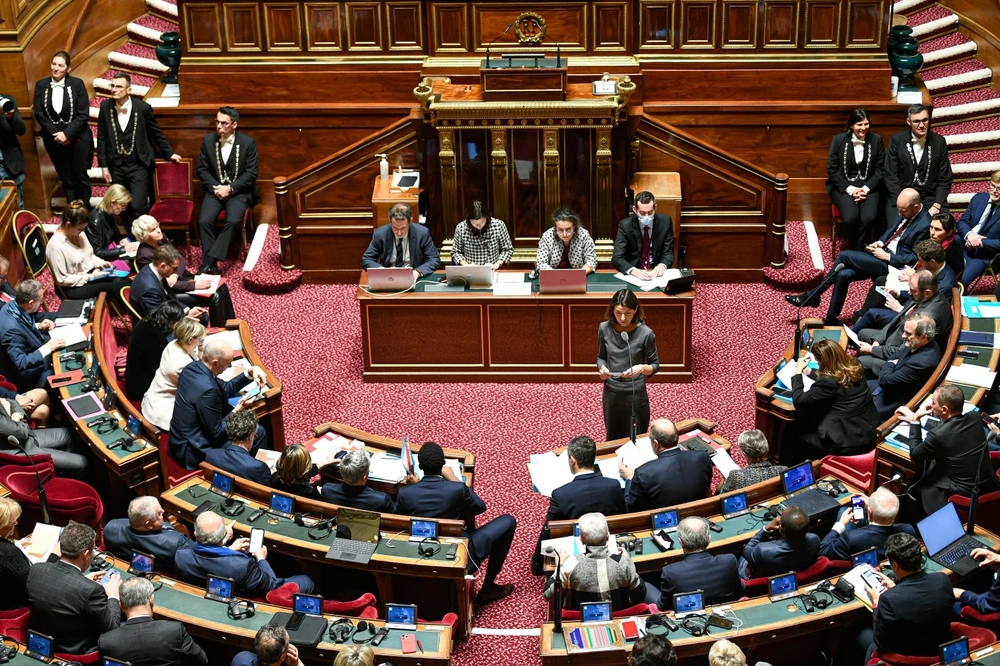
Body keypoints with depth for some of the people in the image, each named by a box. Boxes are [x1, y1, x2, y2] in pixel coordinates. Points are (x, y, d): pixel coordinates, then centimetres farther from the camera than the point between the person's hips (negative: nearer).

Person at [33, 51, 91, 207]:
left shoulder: (77, 84, -9)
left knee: (81, 177, 6)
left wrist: (67, 133, -17)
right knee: (66, 179, 10)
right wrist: (55, 134, -11)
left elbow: (83, 114, -11)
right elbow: (38, 114, -2)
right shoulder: (41, 85, -2)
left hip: (78, 138, -2)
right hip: (54, 139, 2)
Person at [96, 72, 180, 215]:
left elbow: (156, 133, 6)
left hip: (138, 166, -3)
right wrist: (104, 166, 4)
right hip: (116, 167, 3)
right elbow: (102, 138, 5)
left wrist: (170, 153, 11)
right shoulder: (105, 106, -1)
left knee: (138, 206, -12)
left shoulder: (143, 108, -8)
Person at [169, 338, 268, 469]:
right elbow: (217, 433, -23)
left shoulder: (192, 368, -5)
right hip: (195, 450, -9)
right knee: (258, 433, 4)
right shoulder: (207, 389, -32)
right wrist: (236, 411, -11)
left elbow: (225, 389, 10)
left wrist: (250, 372, -1)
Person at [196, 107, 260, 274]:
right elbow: (202, 169, 5)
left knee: (233, 221, -30)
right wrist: (215, 187, -12)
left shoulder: (248, 143, -7)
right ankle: (210, 263, -17)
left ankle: (210, 260, -27)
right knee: (204, 220, -23)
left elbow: (251, 173, -7)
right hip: (215, 189, 2)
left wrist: (230, 189, -17)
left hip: (239, 190, -2)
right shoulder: (208, 140, 1)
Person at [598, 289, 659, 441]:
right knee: (612, 439, 18)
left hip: (635, 394, -3)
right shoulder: (604, 328, -8)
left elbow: (655, 365, -5)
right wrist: (602, 368, -14)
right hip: (611, 393, 3)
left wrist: (642, 368, -26)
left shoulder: (645, 333, -16)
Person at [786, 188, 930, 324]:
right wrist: (880, 242, 1)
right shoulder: (904, 211, 4)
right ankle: (831, 318, 0)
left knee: (845, 256, -16)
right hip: (884, 252, 8)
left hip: (894, 265, -8)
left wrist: (886, 256, -17)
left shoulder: (925, 225, -20)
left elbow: (914, 259, -18)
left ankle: (812, 296, -2)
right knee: (843, 275, -11)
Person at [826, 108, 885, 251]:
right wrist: (850, 189, -12)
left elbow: (880, 169, 5)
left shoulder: (876, 140, 4)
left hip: (868, 186, 1)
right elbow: (831, 169, -2)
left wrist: (866, 188, -11)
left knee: (868, 218, -28)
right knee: (851, 217, -30)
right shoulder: (839, 139, 0)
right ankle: (853, 252, -5)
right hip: (843, 186, -1)